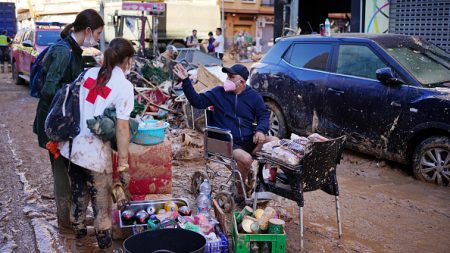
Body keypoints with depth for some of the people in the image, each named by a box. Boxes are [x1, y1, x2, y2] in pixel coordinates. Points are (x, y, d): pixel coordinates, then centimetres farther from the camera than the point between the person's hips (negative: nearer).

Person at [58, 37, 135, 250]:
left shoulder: (90, 72, 6)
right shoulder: (124, 86, -12)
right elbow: (121, 128, -15)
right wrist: (124, 166, -12)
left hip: (70, 145, 6)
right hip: (94, 152, -6)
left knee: (78, 191, 25)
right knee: (101, 197, 14)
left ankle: (78, 228, 44)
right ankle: (103, 239, 29)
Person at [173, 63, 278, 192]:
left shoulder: (254, 96, 8)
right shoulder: (219, 92, 4)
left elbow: (264, 115, 12)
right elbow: (198, 101, 0)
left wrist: (261, 130, -9)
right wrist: (186, 81, -11)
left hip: (249, 140, 4)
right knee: (246, 159, -33)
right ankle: (240, 191, -7)